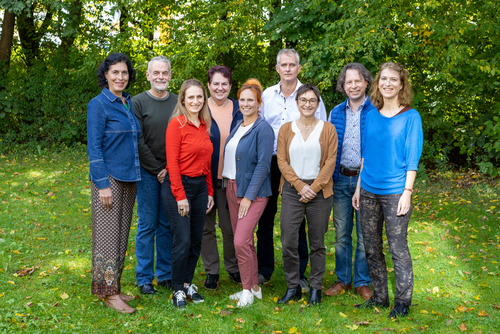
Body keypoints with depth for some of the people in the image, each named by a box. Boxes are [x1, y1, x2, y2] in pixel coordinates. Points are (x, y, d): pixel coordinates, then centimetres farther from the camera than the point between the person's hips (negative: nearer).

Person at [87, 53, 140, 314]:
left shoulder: (129, 104, 13)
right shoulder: (99, 105, -8)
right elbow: (94, 147, -12)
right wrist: (103, 184, -17)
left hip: (129, 179, 7)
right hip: (108, 179, -7)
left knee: (122, 234, 11)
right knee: (108, 233, -3)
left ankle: (114, 289, 21)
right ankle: (108, 293, 4)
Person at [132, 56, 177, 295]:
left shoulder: (178, 102, 9)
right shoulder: (138, 102, -2)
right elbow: (138, 141, -7)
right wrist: (157, 169, -10)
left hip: (172, 174, 3)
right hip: (147, 173, -3)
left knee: (167, 225, 9)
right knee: (147, 225, 2)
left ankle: (165, 274, 19)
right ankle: (144, 278, 11)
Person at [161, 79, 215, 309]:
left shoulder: (204, 125, 10)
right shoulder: (177, 124, -10)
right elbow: (172, 162, -13)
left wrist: (210, 192, 13)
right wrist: (180, 196, -16)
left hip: (200, 186, 7)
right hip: (179, 185, -7)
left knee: (196, 240, 10)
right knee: (182, 241, -5)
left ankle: (188, 283, 26)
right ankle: (177, 290, 10)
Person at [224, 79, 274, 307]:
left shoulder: (263, 129, -12)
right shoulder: (237, 126, 12)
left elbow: (263, 165, -16)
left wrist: (249, 196, -17)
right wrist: (230, 187, 10)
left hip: (253, 191, -8)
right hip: (232, 188, 8)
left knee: (241, 241, -12)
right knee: (244, 241, 12)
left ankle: (248, 290, 4)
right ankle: (254, 287, 24)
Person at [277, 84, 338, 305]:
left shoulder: (328, 129, 5)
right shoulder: (286, 129, 8)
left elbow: (330, 161, -1)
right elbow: (282, 161, 2)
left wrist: (314, 187, -10)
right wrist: (300, 185, -9)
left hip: (319, 191, -1)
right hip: (292, 190, 1)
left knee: (317, 243, 5)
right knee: (288, 243, -2)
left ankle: (316, 288, 18)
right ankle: (293, 287, 13)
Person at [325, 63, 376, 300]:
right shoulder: (336, 112, 9)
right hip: (340, 180, 4)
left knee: (365, 236, 5)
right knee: (341, 234, 10)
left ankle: (362, 283, 18)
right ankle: (343, 280, 23)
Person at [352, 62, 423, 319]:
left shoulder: (410, 116, -3)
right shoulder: (371, 115, 10)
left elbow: (412, 158, -6)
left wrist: (407, 192, -13)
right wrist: (359, 188, 11)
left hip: (395, 192, -5)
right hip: (369, 191, 5)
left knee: (398, 248, -1)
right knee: (371, 248, 10)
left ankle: (402, 301, 13)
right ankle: (379, 296, 24)